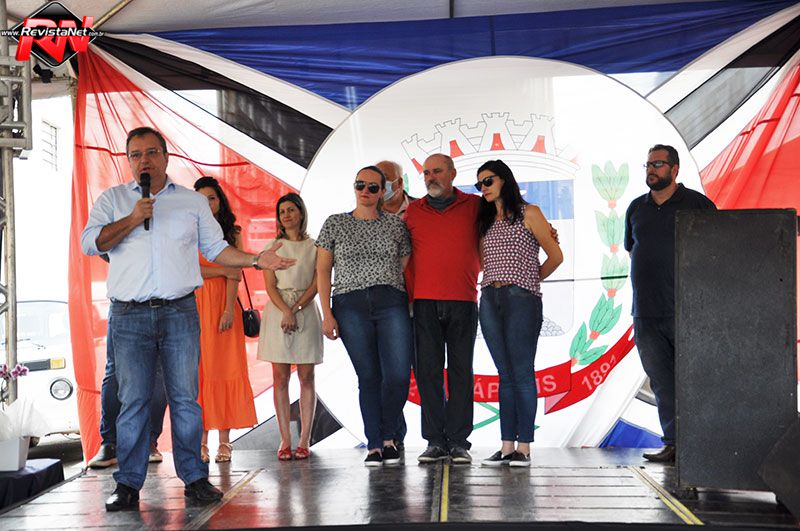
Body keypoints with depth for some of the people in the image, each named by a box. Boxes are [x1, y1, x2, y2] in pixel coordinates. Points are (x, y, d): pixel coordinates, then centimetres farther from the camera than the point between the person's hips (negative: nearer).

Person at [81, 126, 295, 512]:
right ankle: (128, 484, 8)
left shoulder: (193, 201, 15)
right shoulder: (113, 199, 13)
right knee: (133, 401, 0)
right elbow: (90, 242, 2)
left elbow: (216, 249, 15)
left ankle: (194, 477, 9)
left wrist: (256, 260, 3)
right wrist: (132, 220, -8)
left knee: (185, 399, 1)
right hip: (129, 316, 0)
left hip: (180, 312, 0)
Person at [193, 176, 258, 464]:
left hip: (223, 305, 0)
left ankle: (224, 440, 2)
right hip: (195, 304, 0)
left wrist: (229, 309, -11)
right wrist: (221, 270, -6)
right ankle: (202, 440, 1)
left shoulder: (233, 233, 10)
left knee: (225, 369, -2)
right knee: (199, 370, -2)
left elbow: (235, 274, 0)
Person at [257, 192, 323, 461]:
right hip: (278, 310, 1)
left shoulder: (314, 246, 8)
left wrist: (296, 309, -13)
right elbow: (270, 285, 2)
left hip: (307, 311, -1)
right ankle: (285, 440, 1)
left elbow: (316, 284, 0)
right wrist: (286, 311, -14)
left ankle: (304, 440, 2)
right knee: (280, 378, -2)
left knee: (306, 377, -1)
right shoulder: (272, 247, 11)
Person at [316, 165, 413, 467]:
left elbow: (406, 269, 14)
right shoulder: (335, 224, 9)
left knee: (398, 375, -10)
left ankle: (389, 437, 12)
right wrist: (326, 314, -2)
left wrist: (410, 309, 5)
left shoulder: (395, 225, 12)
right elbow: (323, 270, 7)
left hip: (391, 303, 1)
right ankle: (374, 445, 10)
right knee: (369, 377, -1)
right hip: (351, 306, 0)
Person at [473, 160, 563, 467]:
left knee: (522, 373, -6)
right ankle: (507, 447, 5)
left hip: (522, 298, -5)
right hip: (490, 299, 5)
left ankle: (523, 447, -4)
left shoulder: (528, 213, 3)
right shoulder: (486, 222, 20)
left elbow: (556, 256, 3)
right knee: (505, 375, 5)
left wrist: (529, 280, 11)